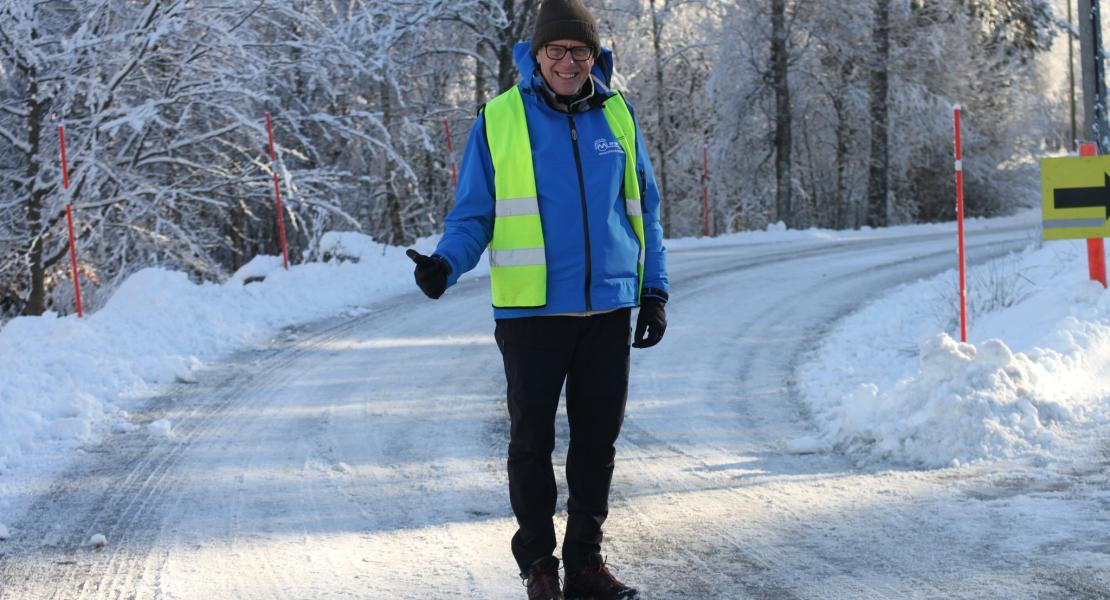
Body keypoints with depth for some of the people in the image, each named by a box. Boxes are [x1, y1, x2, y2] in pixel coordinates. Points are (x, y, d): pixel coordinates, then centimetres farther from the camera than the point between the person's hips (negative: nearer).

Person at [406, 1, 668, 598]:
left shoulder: (618, 116, 6)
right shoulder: (499, 120, -3)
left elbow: (644, 210, 13)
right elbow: (472, 215, 1)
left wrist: (655, 291, 7)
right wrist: (445, 264, -18)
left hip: (608, 309, 3)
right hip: (532, 310, -3)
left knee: (597, 439, 8)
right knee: (532, 441, 4)